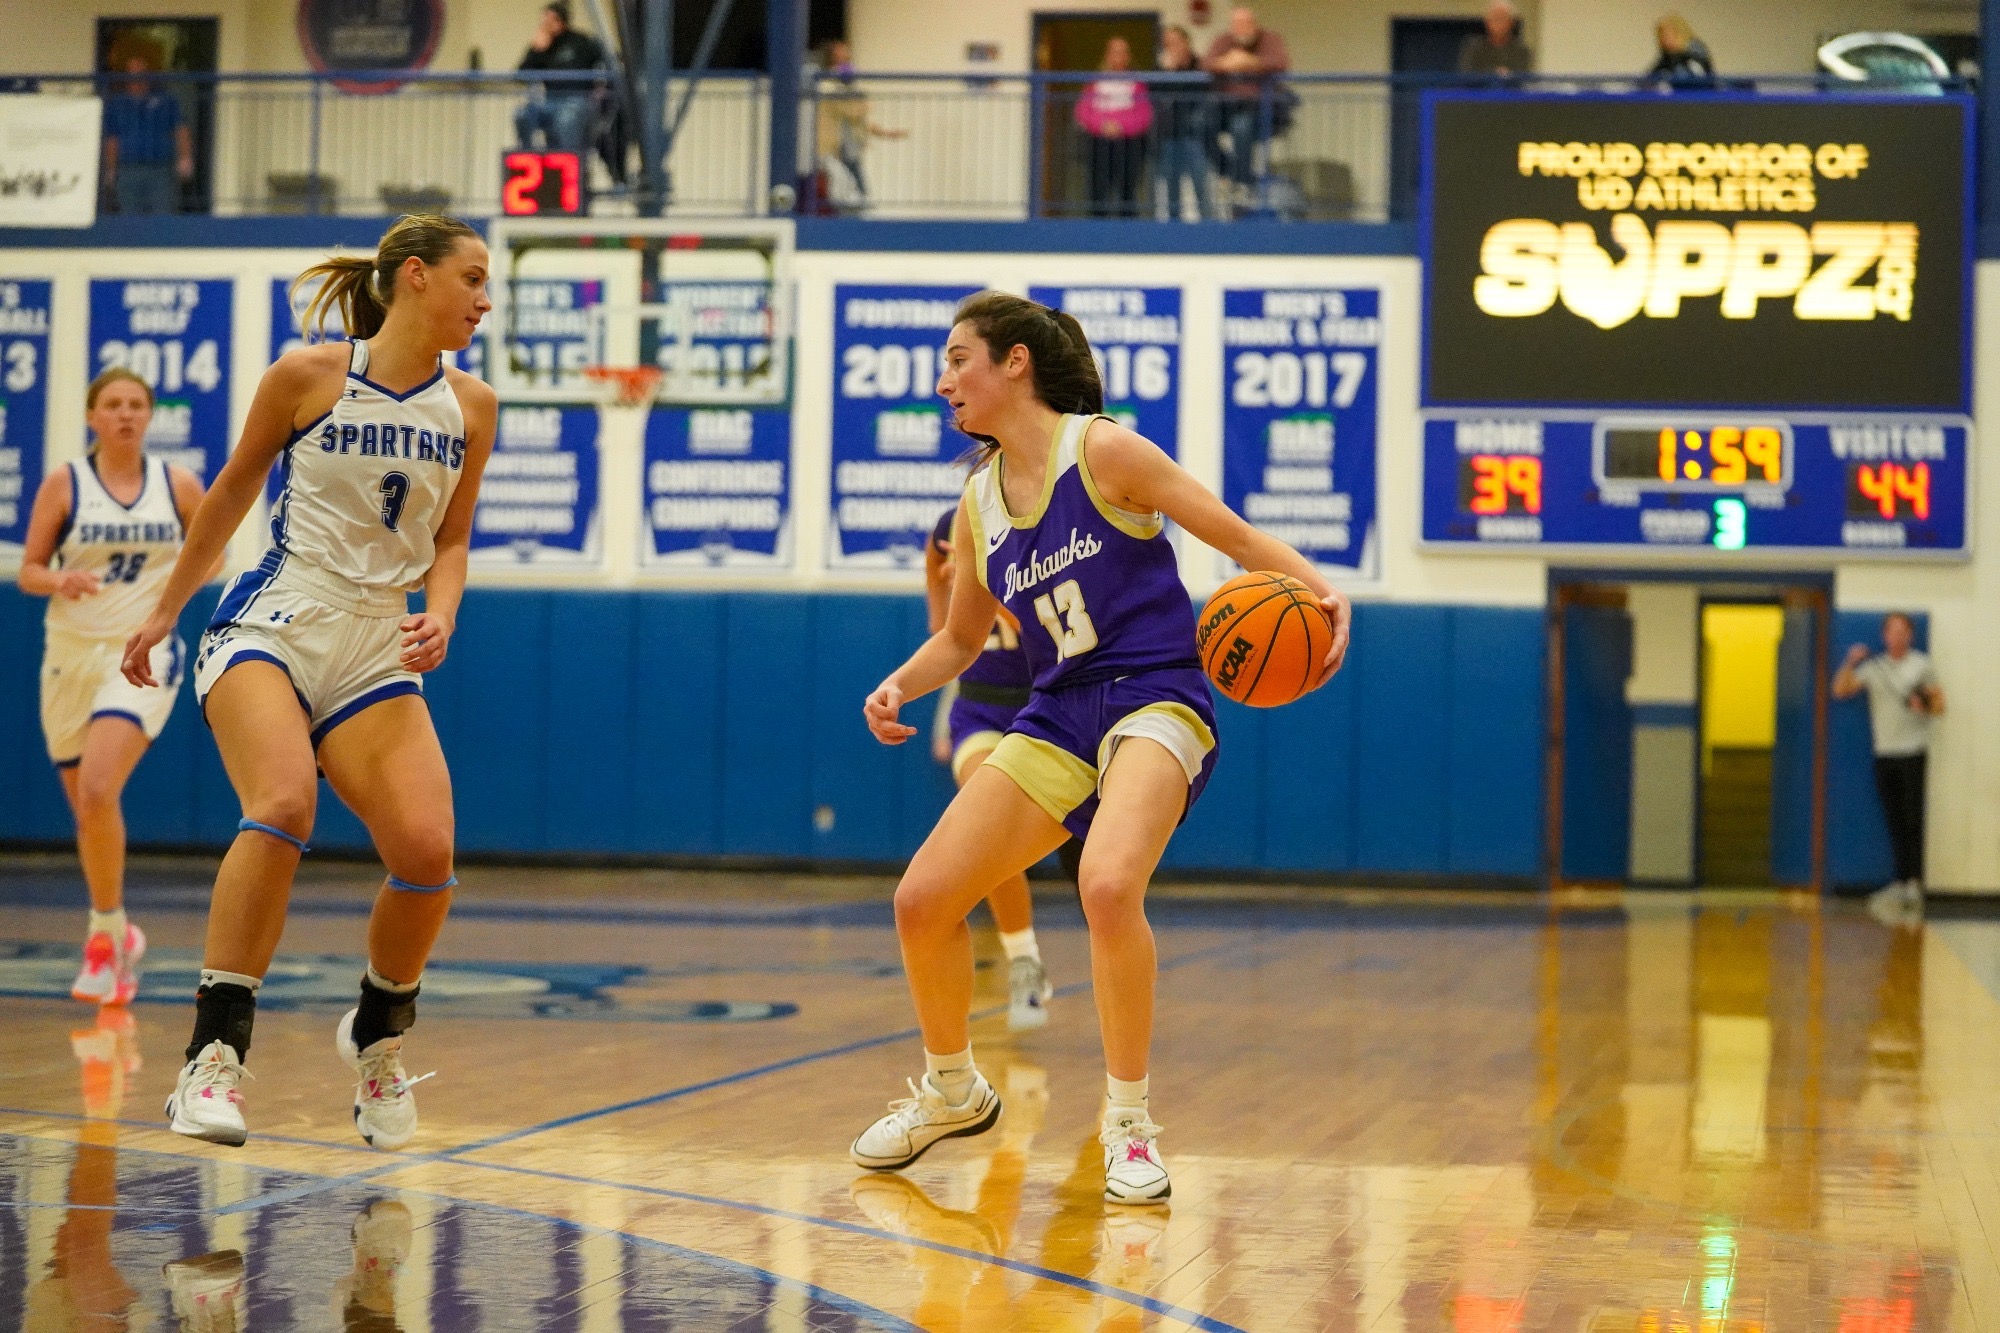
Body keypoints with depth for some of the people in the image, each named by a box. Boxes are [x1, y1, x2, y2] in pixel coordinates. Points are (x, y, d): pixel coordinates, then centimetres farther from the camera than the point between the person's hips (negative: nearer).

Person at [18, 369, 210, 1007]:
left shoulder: (179, 484, 0)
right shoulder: (63, 483, -1)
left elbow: (211, 552, 14)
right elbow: (28, 571, 2)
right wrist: (60, 580, -20)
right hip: (72, 654, 2)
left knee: (98, 791, -24)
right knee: (87, 807, 10)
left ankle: (105, 933, -9)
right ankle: (117, 937, 33)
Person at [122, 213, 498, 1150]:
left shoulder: (469, 407, 6)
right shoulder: (308, 376, -3)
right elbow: (233, 490, 10)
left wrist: (441, 616, -6)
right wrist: (164, 611, 19)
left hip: (377, 650, 3)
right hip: (274, 624, -3)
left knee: (427, 852, -15)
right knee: (283, 806, -31)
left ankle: (376, 1035, 14)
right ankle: (214, 1055, -26)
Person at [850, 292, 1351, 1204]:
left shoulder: (1103, 451, -8)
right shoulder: (977, 506, 10)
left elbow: (1242, 541, -6)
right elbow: (962, 638, 23)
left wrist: (1321, 591, -24)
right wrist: (899, 686, 3)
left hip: (1156, 699, -6)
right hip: (1057, 718, 7)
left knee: (1108, 885, -33)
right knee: (922, 900, -1)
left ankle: (1129, 1120, -15)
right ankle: (952, 1090, 26)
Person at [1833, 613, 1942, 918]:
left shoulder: (1922, 665, 5)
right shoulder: (1874, 667, 11)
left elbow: (1939, 704, 6)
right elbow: (1840, 690, 3)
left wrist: (1925, 705, -15)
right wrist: (1851, 663, -12)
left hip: (1914, 753, -3)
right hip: (1885, 754, 3)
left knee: (1913, 820, -7)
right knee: (1894, 822, 4)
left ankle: (1914, 882, -6)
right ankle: (1901, 882, 9)